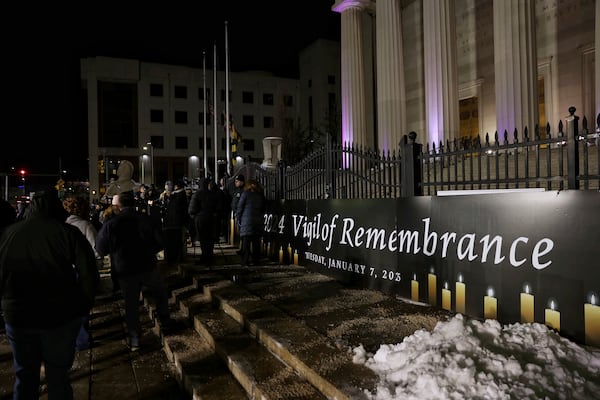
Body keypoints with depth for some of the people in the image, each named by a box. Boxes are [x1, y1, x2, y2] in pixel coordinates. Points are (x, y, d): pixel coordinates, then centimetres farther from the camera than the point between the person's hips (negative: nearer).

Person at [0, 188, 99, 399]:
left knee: (25, 375, 19)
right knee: (57, 373, 13)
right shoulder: (68, 232, -11)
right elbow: (89, 275, -15)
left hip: (17, 315, 2)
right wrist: (83, 307, -2)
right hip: (61, 314, -2)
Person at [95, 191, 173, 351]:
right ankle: (165, 321, 33)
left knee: (131, 304, 11)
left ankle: (134, 339, 16)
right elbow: (160, 242, -5)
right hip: (148, 267, 0)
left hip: (125, 271, 0)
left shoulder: (110, 224, -11)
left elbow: (101, 249, -6)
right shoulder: (146, 219, -9)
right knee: (160, 294, 24)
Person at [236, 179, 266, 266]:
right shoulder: (260, 195, 11)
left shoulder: (246, 194, -2)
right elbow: (263, 208, 15)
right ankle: (256, 261, 11)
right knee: (256, 242, 8)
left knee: (246, 242, -2)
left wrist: (238, 218, 4)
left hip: (247, 221, -4)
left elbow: (240, 207, -2)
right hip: (258, 221, 4)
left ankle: (245, 262, -4)